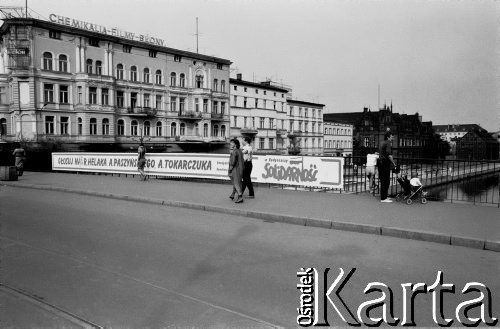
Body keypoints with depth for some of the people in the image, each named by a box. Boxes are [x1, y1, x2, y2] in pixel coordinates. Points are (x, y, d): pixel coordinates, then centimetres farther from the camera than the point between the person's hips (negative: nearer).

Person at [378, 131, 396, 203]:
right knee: (386, 181, -7)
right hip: (385, 163, -10)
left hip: (381, 162, 10)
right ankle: (383, 198, -6)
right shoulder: (388, 143, -9)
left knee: (383, 180, 13)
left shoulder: (382, 143, 19)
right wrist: (393, 163, -13)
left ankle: (383, 197, 19)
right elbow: (389, 154, -21)